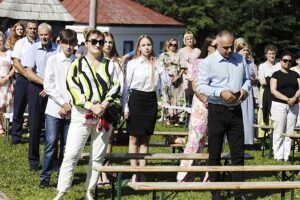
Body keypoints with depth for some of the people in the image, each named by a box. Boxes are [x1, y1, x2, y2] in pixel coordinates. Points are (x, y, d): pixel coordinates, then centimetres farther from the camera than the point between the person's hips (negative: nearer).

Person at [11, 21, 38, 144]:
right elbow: (16, 63, 0)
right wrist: (27, 75, -11)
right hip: (22, 78, 0)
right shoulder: (20, 43, 6)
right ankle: (16, 136, 8)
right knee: (19, 108, 1)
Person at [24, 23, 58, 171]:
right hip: (36, 88, 0)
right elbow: (29, 73, -5)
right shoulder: (33, 49, 0)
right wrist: (44, 82, -14)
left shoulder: (57, 49, -1)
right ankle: (33, 161, 10)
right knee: (35, 126, 1)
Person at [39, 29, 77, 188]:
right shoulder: (53, 60, 2)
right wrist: (63, 103, -8)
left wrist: (70, 105, -8)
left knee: (67, 145, 5)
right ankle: (45, 177, 4)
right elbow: (48, 86, -2)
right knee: (51, 144, -3)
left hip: (72, 110, 1)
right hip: (54, 109, -1)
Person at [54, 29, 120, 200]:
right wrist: (91, 106, -14)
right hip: (82, 115, -3)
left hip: (104, 115, 3)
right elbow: (73, 89, -5)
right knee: (71, 154, -8)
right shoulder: (77, 65, 4)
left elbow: (115, 87, 6)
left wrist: (104, 105, -10)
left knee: (98, 156, 5)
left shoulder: (109, 65, 13)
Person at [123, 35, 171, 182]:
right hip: (136, 99, -3)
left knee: (145, 138, 7)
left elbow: (168, 83, 0)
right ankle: (134, 172, 6)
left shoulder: (157, 64, 7)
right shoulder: (132, 64, -2)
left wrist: (159, 67, -7)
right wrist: (125, 107, -5)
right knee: (134, 138, 2)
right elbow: (126, 86, -1)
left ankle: (142, 171, 12)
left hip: (151, 100, 3)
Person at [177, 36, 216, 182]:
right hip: (201, 103, -3)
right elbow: (195, 86, -2)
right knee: (196, 139, -4)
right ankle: (185, 176, 1)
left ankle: (211, 175, 8)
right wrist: (206, 101, -12)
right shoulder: (199, 63, 2)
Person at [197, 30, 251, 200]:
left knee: (238, 153, 5)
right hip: (217, 111, -4)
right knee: (215, 153, 4)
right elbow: (201, 86, -9)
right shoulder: (209, 62, -6)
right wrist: (221, 93, -20)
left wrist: (245, 89, -4)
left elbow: (247, 79, 18)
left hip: (236, 110, 4)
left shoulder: (240, 59, 7)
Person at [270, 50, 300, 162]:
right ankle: (278, 156, 0)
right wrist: (287, 99, -17)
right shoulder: (276, 74, 2)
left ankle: (286, 156, 6)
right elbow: (273, 90, -8)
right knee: (279, 132, -4)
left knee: (290, 132, 2)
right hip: (279, 105, -4)